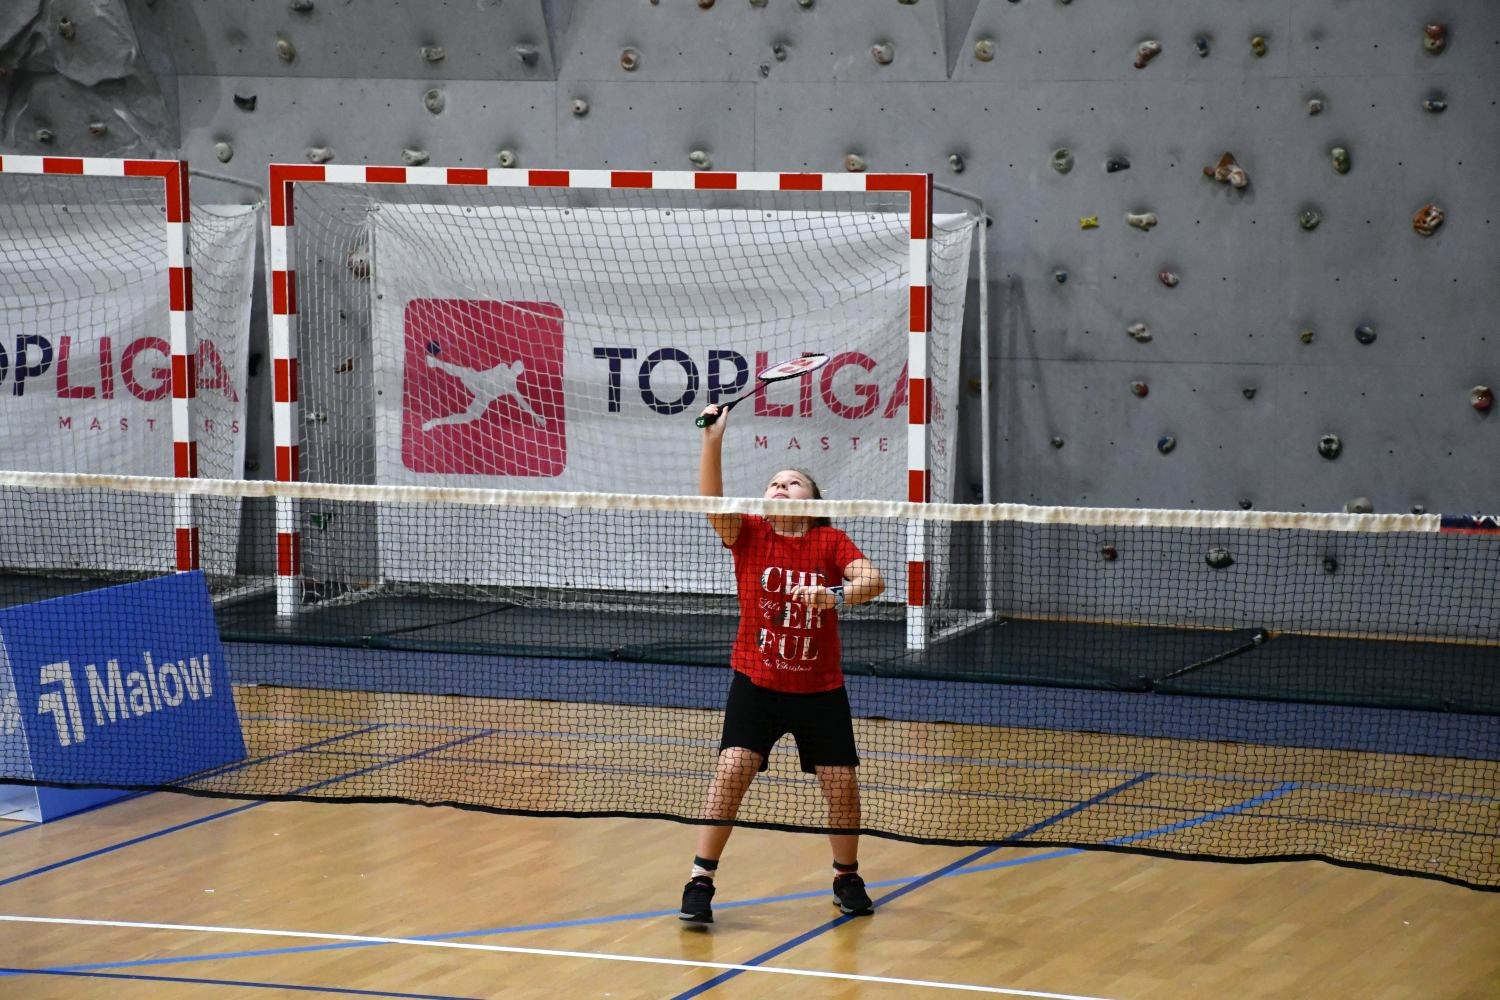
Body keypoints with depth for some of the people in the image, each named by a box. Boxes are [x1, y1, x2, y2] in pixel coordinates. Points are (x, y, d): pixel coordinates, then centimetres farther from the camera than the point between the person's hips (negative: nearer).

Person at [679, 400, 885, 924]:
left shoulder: (831, 541, -3)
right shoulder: (748, 534, -2)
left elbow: (872, 579, -18)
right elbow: (711, 500, -19)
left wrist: (837, 594, -38)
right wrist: (712, 440, -31)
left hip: (821, 690, 1)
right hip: (756, 684, -1)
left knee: (842, 783, 1)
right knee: (732, 769, -16)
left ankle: (847, 877, 26)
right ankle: (700, 881, -9)